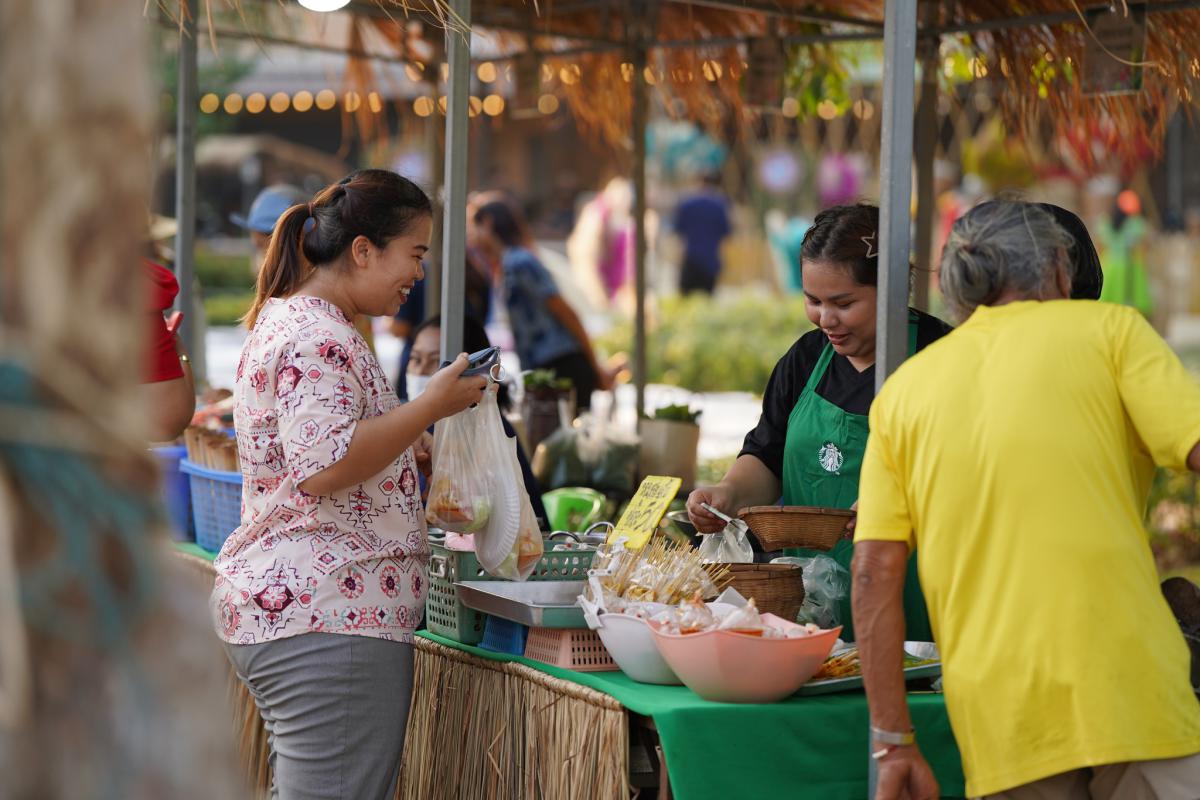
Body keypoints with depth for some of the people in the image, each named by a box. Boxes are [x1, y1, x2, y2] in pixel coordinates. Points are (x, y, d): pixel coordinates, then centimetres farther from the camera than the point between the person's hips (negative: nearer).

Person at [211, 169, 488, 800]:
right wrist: (431, 405, -16)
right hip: (327, 621, -11)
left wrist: (413, 450, 24)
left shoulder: (287, 322, 21)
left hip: (276, 602, 11)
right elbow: (324, 468, -23)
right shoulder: (317, 337, -14)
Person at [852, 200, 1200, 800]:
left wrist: (893, 743, 6)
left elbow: (874, 574, 6)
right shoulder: (1108, 328, 6)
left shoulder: (903, 390, 14)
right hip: (1126, 687, -4)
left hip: (994, 719, 4)